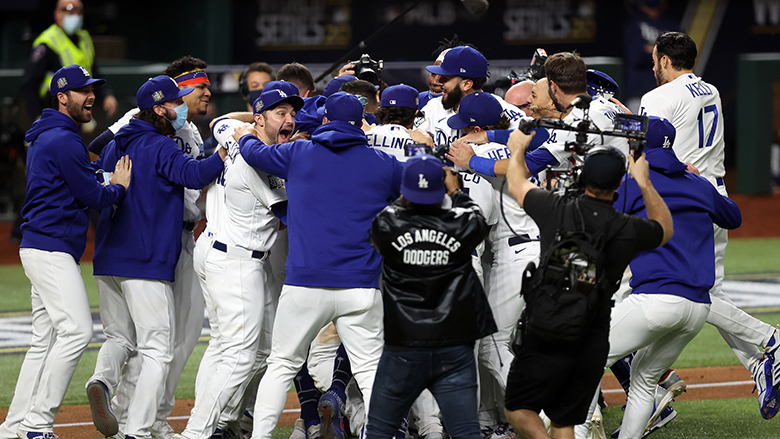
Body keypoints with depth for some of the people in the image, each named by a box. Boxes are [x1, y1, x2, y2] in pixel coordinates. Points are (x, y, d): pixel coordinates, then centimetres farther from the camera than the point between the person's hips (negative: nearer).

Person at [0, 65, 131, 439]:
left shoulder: (45, 138, 21)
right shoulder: (63, 140, -13)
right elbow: (93, 197, -13)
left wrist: (107, 184, 9)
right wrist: (119, 187, 5)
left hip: (44, 250, 11)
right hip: (52, 250, -11)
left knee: (46, 340, 11)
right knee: (76, 331, -16)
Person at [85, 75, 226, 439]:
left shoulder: (114, 146, 15)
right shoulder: (161, 147, -9)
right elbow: (193, 174, -25)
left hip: (107, 259, 7)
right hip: (147, 262, -7)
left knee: (120, 337, 21)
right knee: (157, 348, -3)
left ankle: (102, 381, -9)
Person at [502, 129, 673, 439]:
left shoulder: (557, 211, -8)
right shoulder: (629, 230, -3)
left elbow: (516, 182, 13)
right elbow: (666, 229, 22)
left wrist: (518, 148, 32)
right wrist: (644, 182, 27)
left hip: (545, 340, -3)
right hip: (593, 343, 3)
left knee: (517, 408, 12)